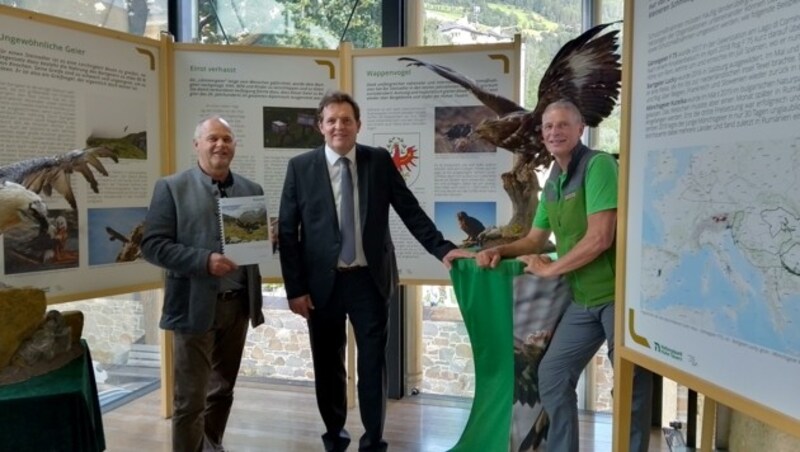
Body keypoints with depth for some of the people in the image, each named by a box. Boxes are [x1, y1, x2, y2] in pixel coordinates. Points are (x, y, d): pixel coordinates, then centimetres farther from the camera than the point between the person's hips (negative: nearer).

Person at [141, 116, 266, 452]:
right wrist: (204, 261, -21)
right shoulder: (172, 188, -4)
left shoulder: (252, 190, 8)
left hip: (239, 305, 4)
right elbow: (152, 246, -10)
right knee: (191, 398, 4)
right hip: (195, 306, -4)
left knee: (223, 389, 19)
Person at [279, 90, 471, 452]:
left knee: (373, 364, 6)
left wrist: (442, 248, -7)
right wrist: (295, 288, -6)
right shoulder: (300, 167, -1)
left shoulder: (380, 161, 1)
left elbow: (410, 211, 3)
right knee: (328, 365, 14)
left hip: (370, 279, 0)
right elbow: (287, 232, -2)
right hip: (322, 282, 0)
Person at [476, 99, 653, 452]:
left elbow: (600, 238, -21)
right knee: (552, 375, 12)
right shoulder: (552, 182, 11)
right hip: (584, 299, 8)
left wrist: (549, 269, -10)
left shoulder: (598, 165, -14)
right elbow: (534, 239, 20)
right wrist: (499, 251, 2)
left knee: (632, 385, 7)